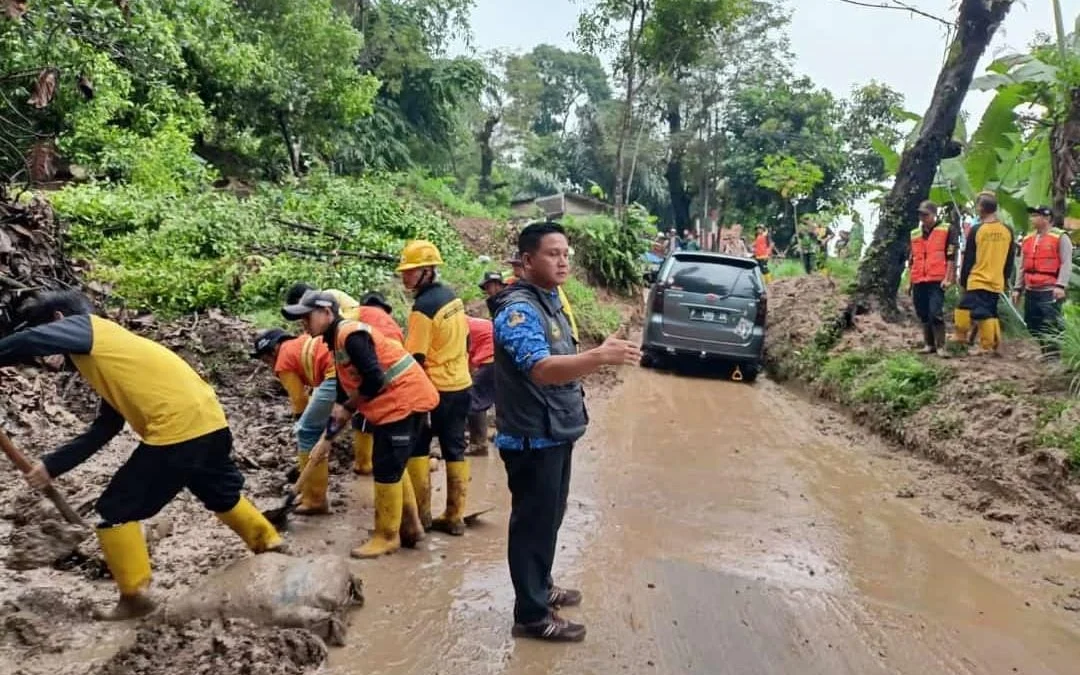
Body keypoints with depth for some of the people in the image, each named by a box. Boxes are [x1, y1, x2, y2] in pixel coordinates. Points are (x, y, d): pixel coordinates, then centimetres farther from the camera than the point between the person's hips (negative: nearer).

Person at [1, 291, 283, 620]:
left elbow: (27, 342, -17)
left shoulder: (86, 327, 4)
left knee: (116, 511, 7)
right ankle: (268, 540, 48)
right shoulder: (108, 350, 27)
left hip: (178, 429, -9)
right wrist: (52, 465, 26)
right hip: (208, 421, 9)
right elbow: (101, 432, 26)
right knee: (222, 493, 32)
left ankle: (135, 596, 13)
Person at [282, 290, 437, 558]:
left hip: (403, 401, -11)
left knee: (386, 469, -4)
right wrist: (327, 439, 19)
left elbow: (374, 380, -26)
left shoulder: (351, 335, -18)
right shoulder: (338, 340, 14)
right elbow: (344, 389, 19)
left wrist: (348, 408, -9)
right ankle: (410, 526, 29)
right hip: (393, 404, 11)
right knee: (392, 467, 18)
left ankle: (387, 537, 9)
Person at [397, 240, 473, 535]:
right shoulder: (452, 296, 7)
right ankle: (455, 517, 14)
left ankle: (421, 513, 9)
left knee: (417, 449, 6)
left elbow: (414, 359, -17)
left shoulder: (423, 307, -18)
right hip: (461, 385, 8)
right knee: (455, 449, 10)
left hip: (434, 389, -8)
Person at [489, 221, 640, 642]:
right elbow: (541, 369, -36)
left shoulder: (549, 301, 10)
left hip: (555, 433, 10)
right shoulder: (518, 309, -21)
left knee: (549, 518, 21)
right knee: (533, 522, 1)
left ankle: (541, 587, 38)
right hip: (533, 438, -10)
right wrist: (600, 357, -47)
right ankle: (531, 614, 14)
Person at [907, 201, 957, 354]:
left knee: (935, 313, -14)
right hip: (919, 282, 6)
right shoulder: (914, 234, 17)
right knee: (923, 315, 8)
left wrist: (948, 278, -11)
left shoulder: (946, 230, 1)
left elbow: (951, 257, -4)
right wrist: (909, 281, 18)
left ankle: (941, 346, -6)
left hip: (937, 280, -5)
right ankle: (928, 344, 17)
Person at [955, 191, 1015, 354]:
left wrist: (963, 280, 4)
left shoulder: (977, 230, -9)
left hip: (977, 281, -5)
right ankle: (993, 346, 10)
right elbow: (1010, 260, 10)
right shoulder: (1007, 231, 4)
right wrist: (1004, 278, 20)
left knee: (982, 314, 1)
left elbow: (968, 259, -5)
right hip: (997, 283, 5)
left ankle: (987, 347, 3)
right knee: (991, 313, 13)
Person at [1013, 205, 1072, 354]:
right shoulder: (1027, 239, 15)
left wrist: (1061, 285, -22)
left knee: (1051, 328, -8)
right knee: (1033, 327, 10)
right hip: (1031, 292, 7)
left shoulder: (1060, 237, -4)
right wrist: (1018, 288, 14)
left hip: (1050, 292, -7)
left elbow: (1066, 264, -11)